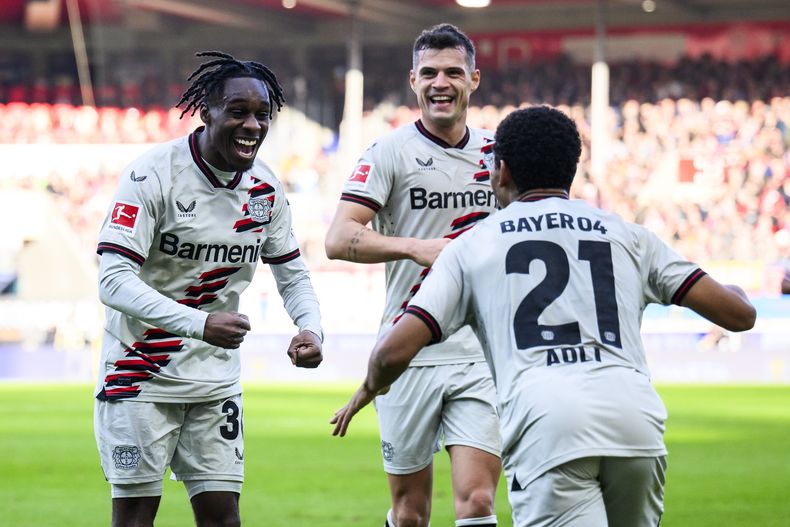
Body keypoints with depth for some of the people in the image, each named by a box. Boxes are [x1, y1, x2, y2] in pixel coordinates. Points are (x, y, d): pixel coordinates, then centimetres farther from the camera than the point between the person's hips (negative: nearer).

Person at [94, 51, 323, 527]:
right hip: (142, 375, -5)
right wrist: (199, 323, -38)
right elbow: (114, 281, -26)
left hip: (215, 377, 5)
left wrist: (311, 328, -10)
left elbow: (292, 274, 13)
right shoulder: (153, 175, -18)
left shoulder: (264, 188, 1)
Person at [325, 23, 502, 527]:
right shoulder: (391, 152, -4)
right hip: (410, 355, -2)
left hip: (481, 356, 2)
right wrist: (415, 247, -27)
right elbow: (339, 239, -14)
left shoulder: (496, 152, 9)